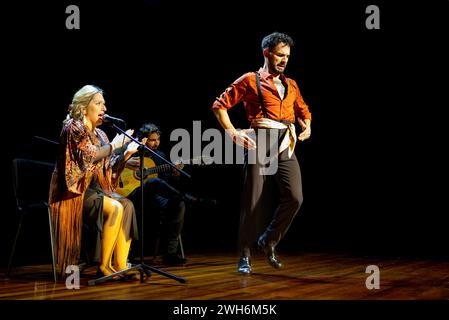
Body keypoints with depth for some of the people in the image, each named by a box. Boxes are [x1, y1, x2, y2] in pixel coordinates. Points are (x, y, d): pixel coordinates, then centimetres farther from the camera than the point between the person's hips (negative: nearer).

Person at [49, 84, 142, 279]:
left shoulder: (99, 135, 17)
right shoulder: (73, 127, -6)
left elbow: (110, 170, 13)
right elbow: (89, 156, -20)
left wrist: (127, 152, 1)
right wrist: (113, 145, -8)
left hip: (95, 188, 8)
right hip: (76, 190, -8)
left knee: (127, 206, -15)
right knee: (114, 208, -27)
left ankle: (120, 265, -19)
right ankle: (104, 267, -20)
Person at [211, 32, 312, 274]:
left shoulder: (291, 85, 19)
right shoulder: (250, 80, 4)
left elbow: (303, 111, 33)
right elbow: (219, 105, 2)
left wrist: (307, 127, 12)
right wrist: (232, 133, -8)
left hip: (285, 147, 4)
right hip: (259, 145, -4)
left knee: (294, 197, -13)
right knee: (253, 202, -3)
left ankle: (269, 240, 8)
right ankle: (244, 256, 9)